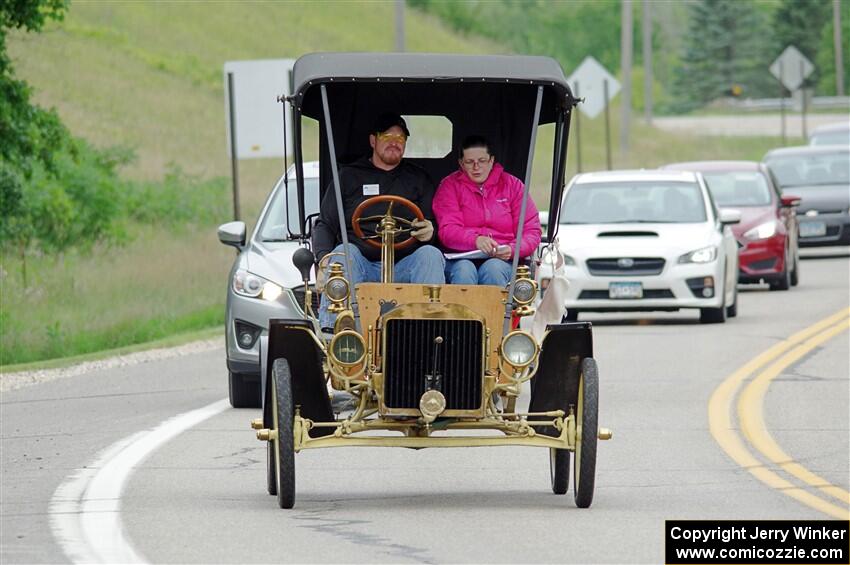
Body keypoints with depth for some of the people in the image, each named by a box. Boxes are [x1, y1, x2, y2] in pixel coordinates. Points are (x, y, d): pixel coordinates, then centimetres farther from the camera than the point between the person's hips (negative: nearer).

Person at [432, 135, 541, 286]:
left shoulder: (512, 185, 13)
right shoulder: (450, 185, 10)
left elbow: (532, 232, 9)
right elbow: (447, 231, -5)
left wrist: (512, 250, -14)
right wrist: (475, 240, -26)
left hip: (501, 259, 1)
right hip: (461, 258, -1)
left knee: (493, 269, -34)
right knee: (464, 270, -35)